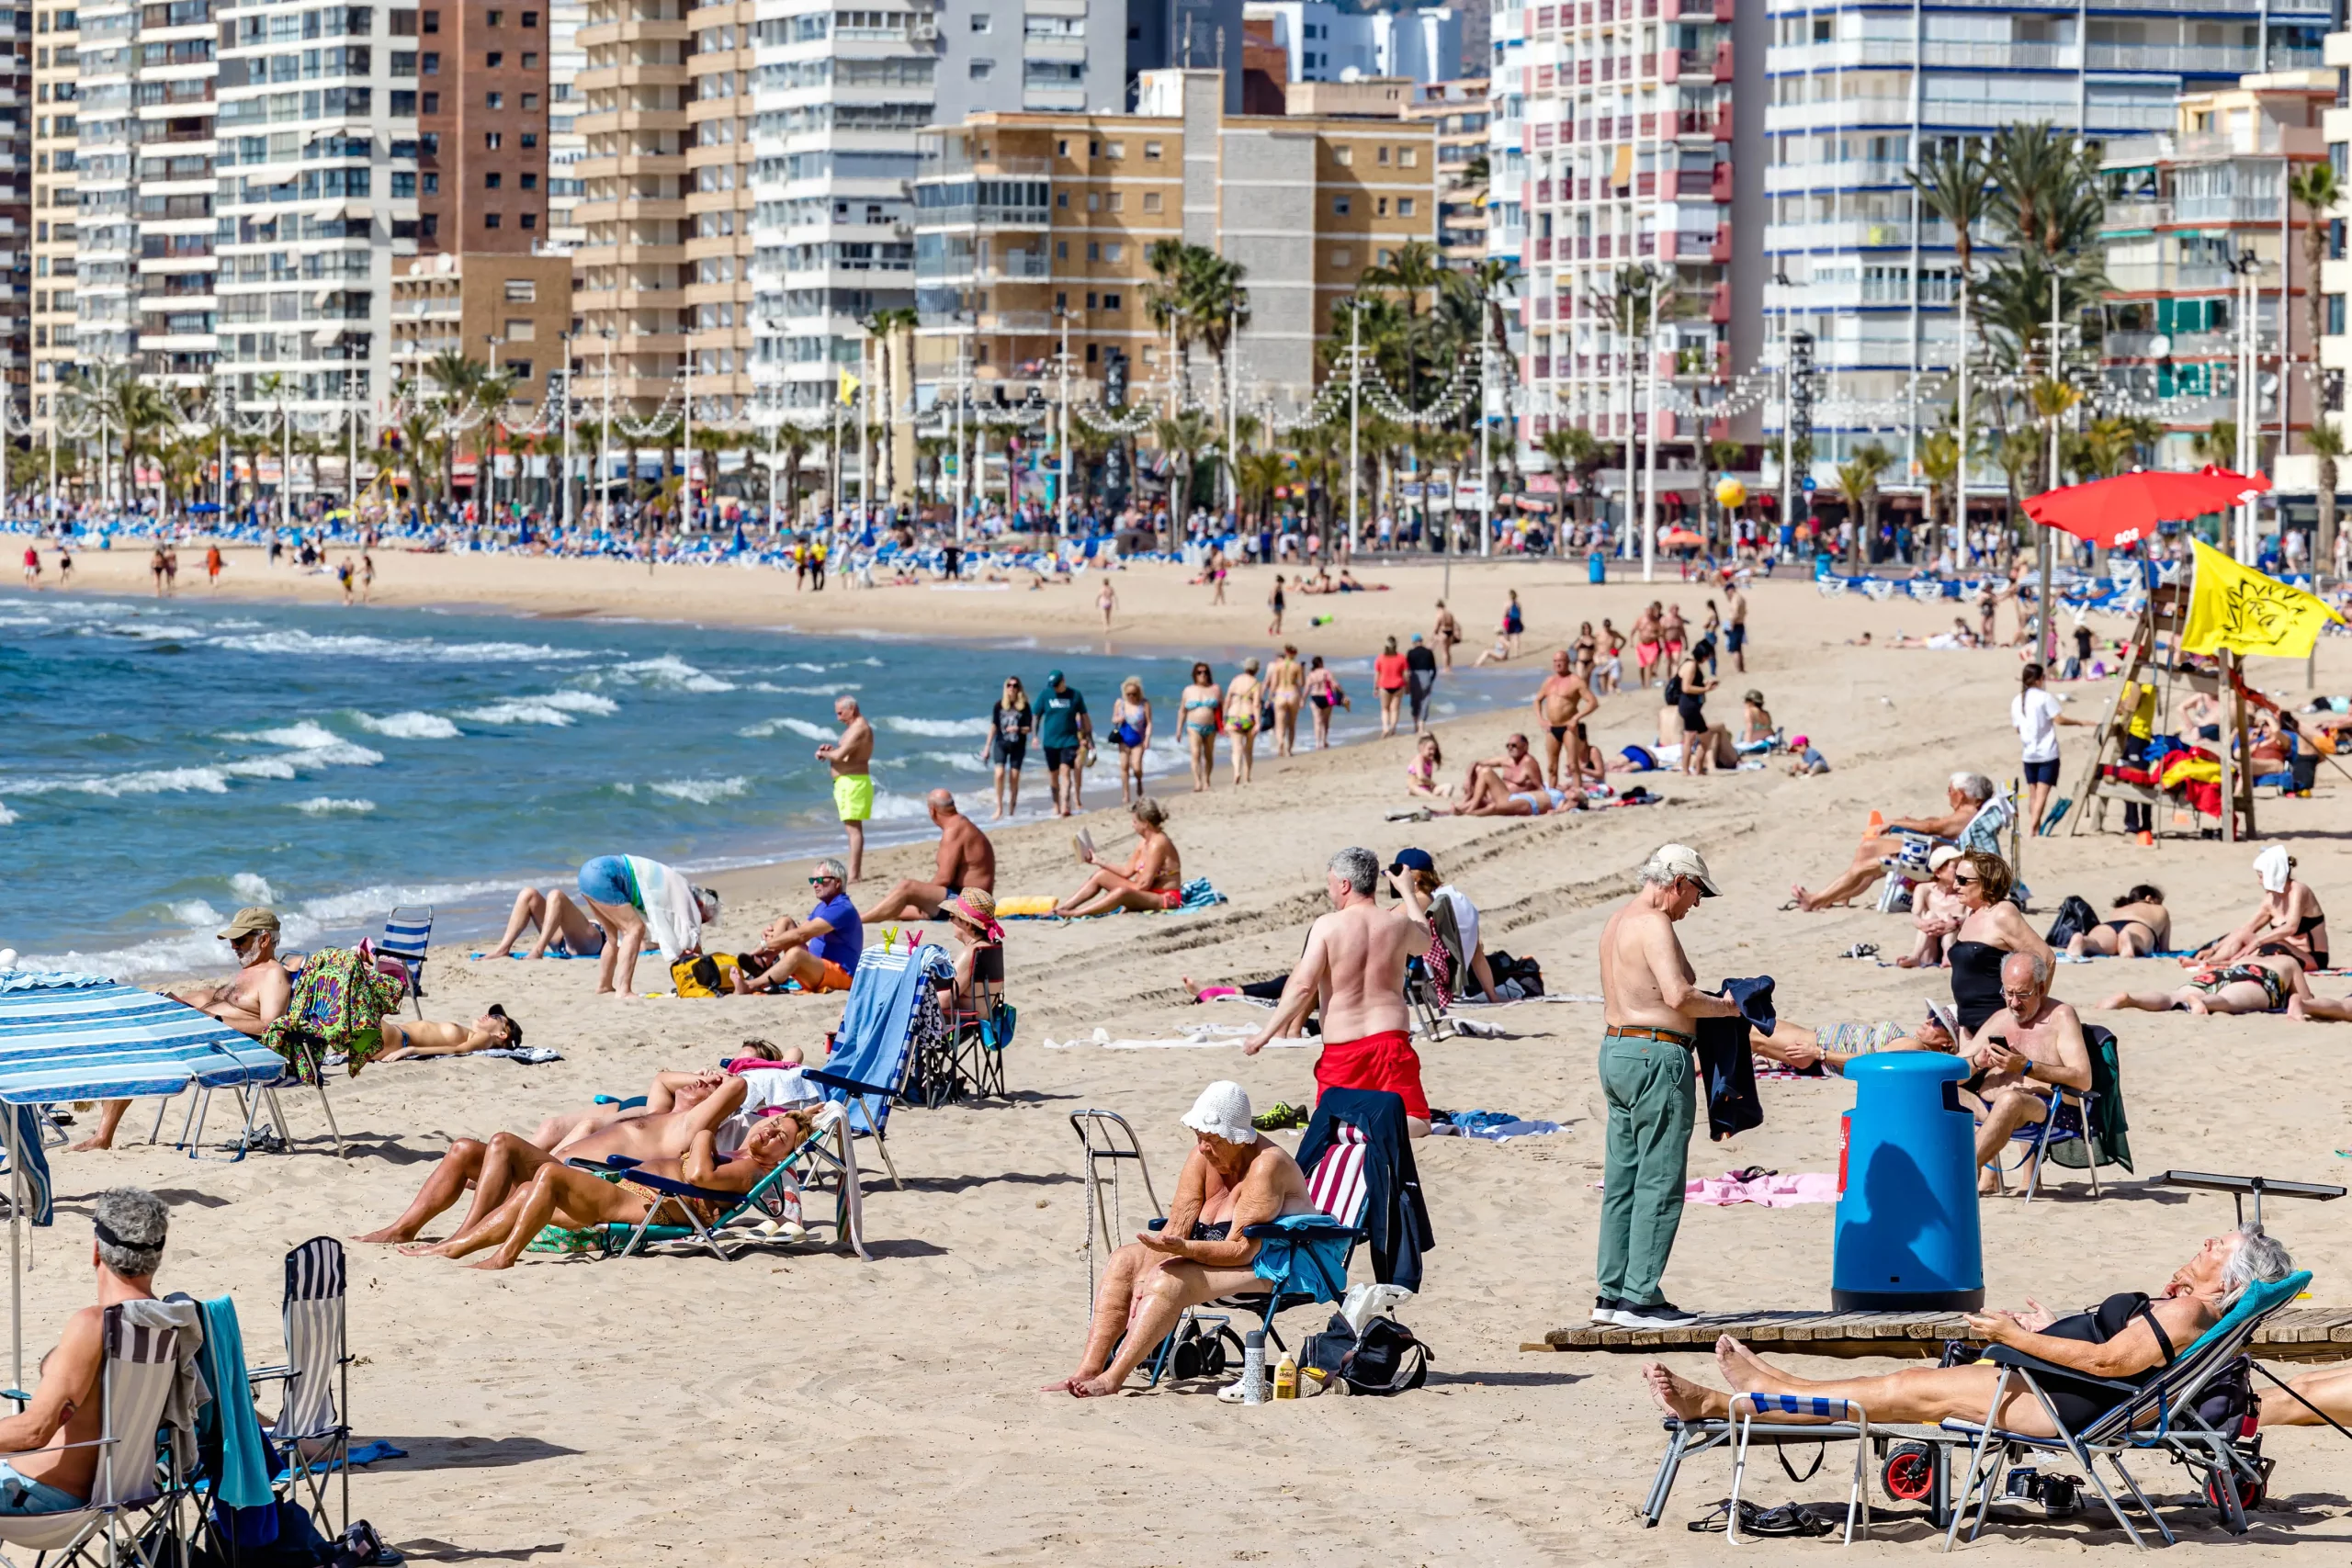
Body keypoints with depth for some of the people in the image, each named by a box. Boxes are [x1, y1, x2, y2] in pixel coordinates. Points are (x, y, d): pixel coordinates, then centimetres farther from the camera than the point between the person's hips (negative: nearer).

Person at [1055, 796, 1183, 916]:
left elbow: (1144, 884, -22)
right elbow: (1127, 872, 15)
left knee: (1122, 892, -38)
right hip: (1148, 893, 10)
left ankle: (1073, 914, -39)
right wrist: (1100, 862, 16)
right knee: (1101, 875, 6)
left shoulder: (1157, 844, -20)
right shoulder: (1144, 842, 9)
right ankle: (1060, 908, -2)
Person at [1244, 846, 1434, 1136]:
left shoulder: (1326, 925, -5)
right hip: (1391, 1041, 1)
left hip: (1341, 1049, -1)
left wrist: (1265, 1034, -4)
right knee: (1416, 1124, -4)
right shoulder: (1399, 924, 6)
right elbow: (1424, 941, 32)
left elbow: (1303, 986, -11)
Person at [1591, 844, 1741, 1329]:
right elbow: (1677, 995, -24)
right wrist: (1726, 1006, -8)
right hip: (1656, 1057, -10)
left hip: (1617, 1052, 10)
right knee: (1660, 1183, -6)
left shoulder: (1618, 921, 17)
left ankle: (1612, 1293, 16)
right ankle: (1640, 1299, -7)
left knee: (1624, 1179, 13)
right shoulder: (1653, 924, -14)